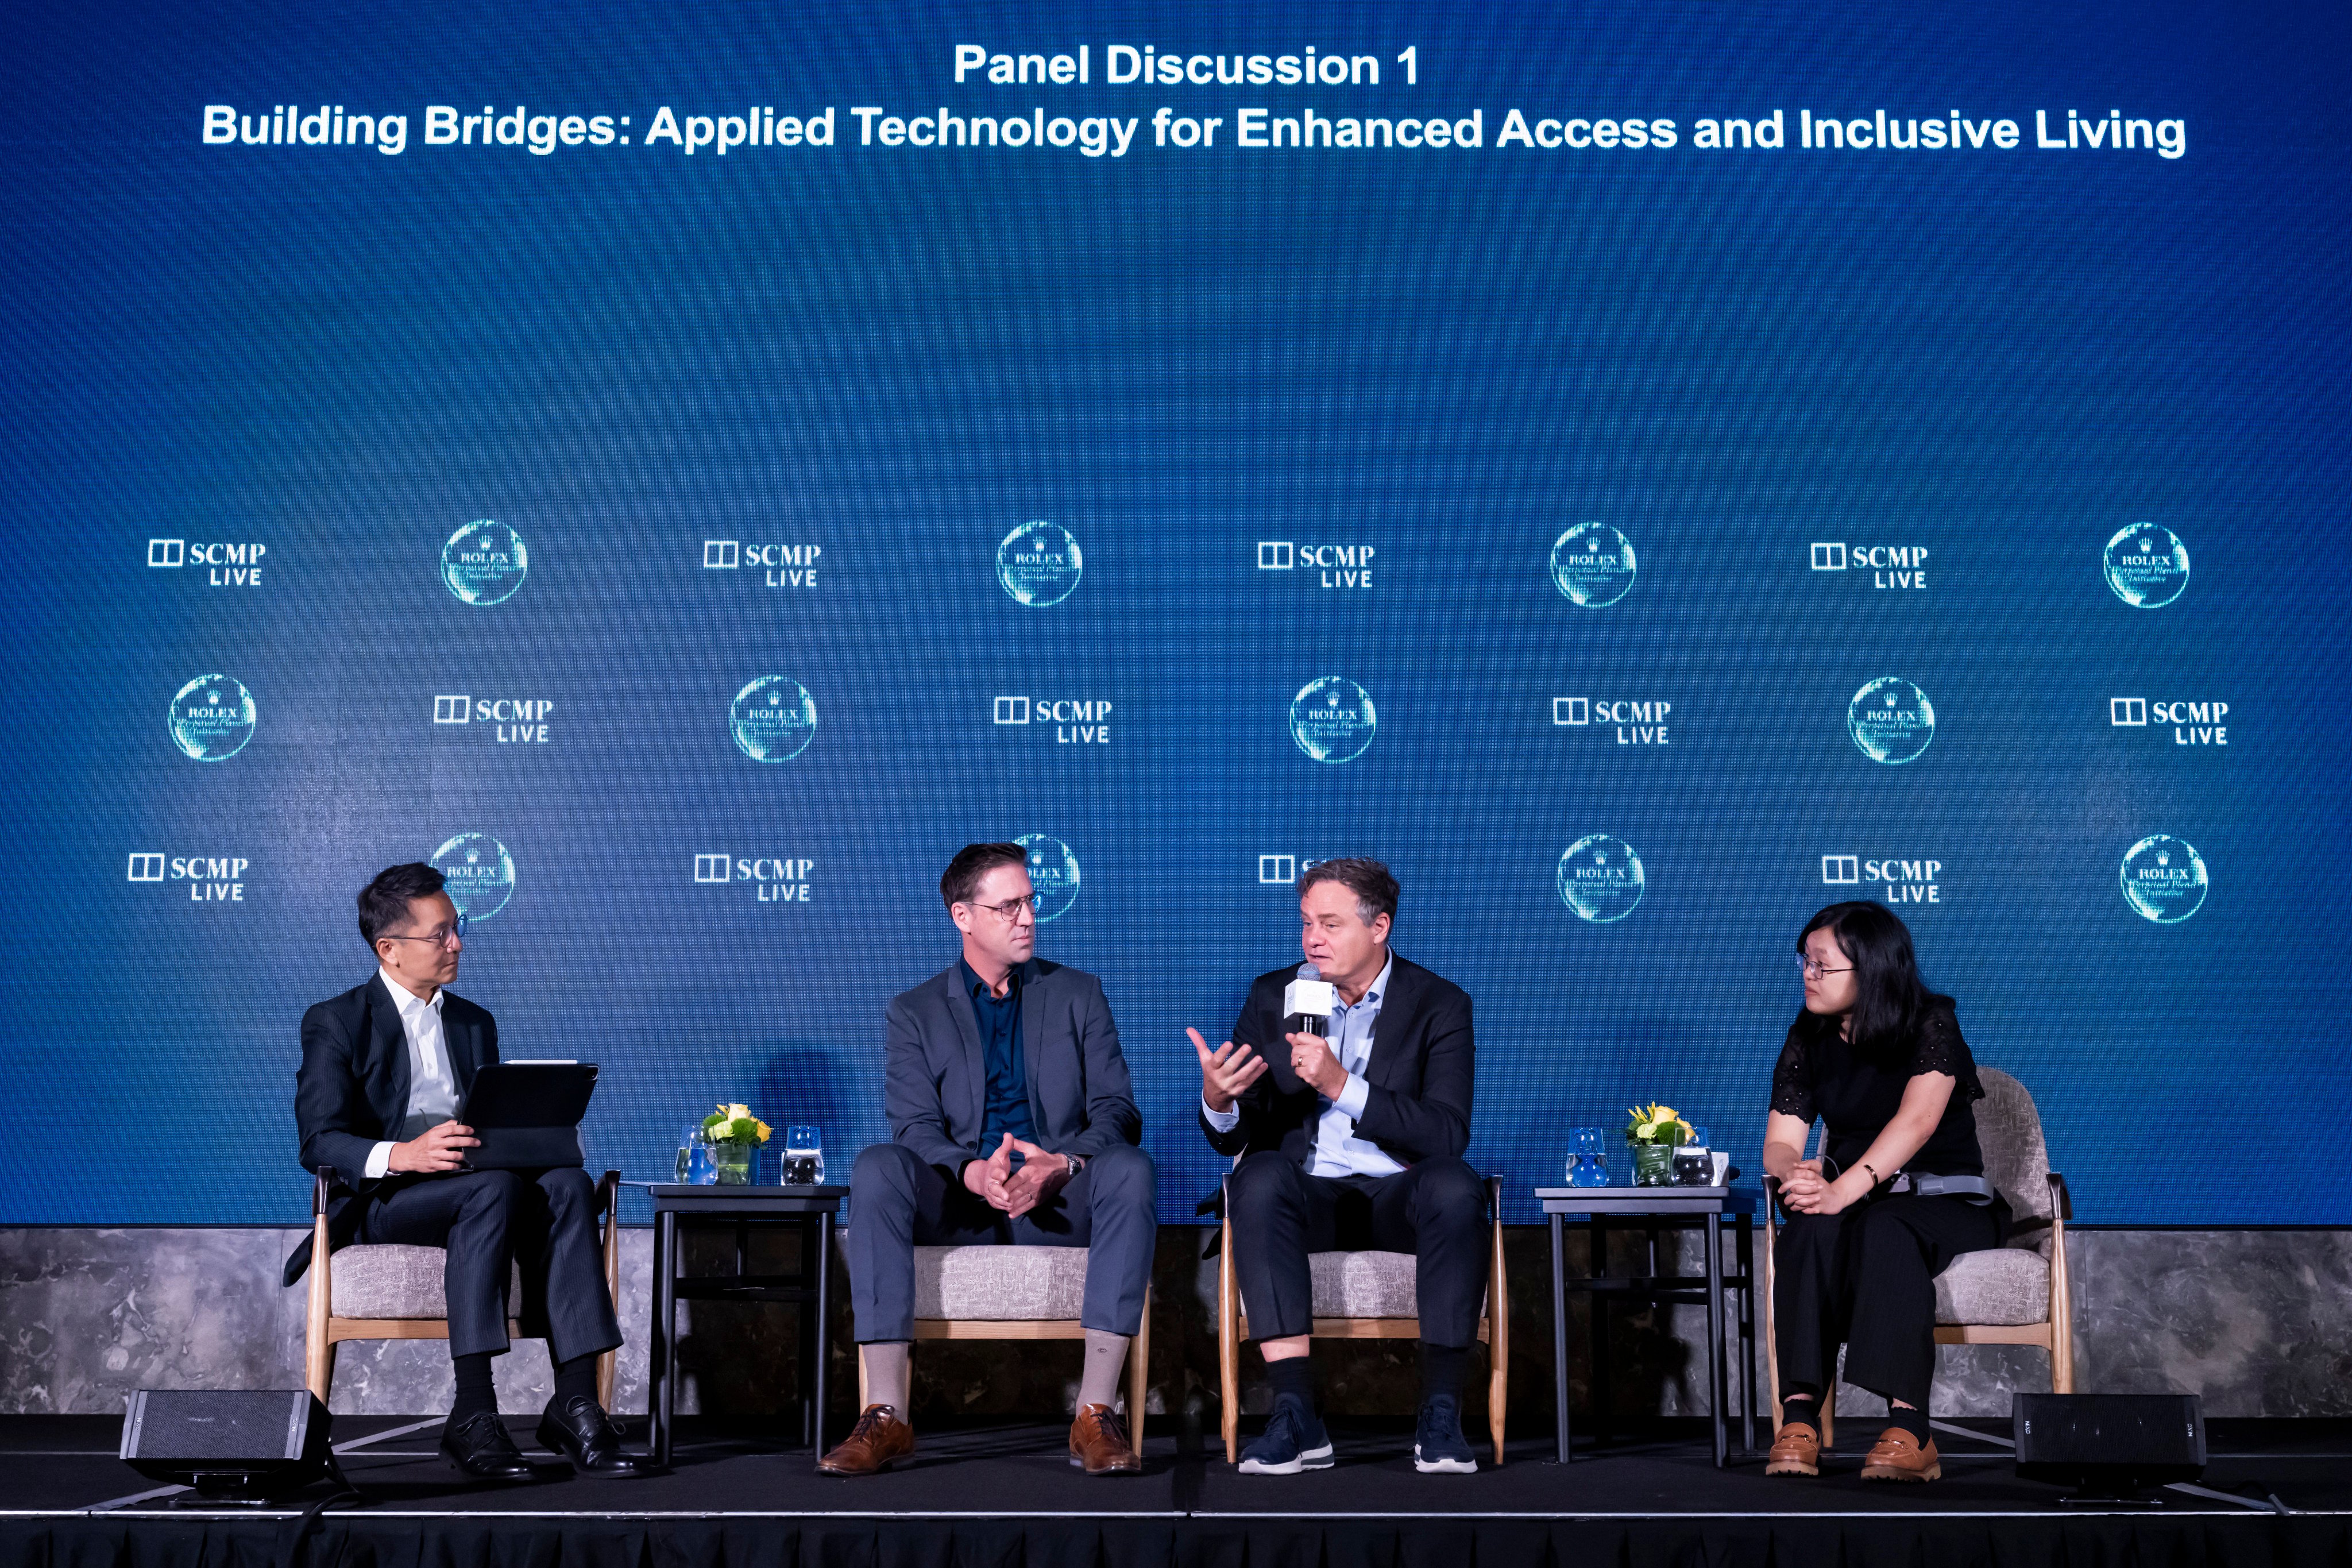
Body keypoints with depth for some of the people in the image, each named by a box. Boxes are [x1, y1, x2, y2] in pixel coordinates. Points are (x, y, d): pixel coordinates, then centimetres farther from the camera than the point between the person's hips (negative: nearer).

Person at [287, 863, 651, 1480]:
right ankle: (472, 1414, -39)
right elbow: (319, 1143, -8)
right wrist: (403, 1154, -28)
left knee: (567, 1183, -29)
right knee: (495, 1188, -37)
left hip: (479, 1185, 5)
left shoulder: (475, 1024, 22)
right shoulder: (335, 1023, 4)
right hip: (383, 1199, -5)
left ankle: (574, 1404, -35)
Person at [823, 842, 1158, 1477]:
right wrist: (973, 1173, -26)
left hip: (1058, 1202, 0)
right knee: (876, 1168, -31)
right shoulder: (913, 1013, 11)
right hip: (957, 1203, 0)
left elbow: (1116, 1110, 3)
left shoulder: (1078, 995, 14)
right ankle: (886, 1416, -34)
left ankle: (1096, 1413, -35)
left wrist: (1064, 1165, -19)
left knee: (1130, 1169, -32)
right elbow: (916, 1126, -3)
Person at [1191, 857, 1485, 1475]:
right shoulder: (1272, 996, 5)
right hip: (1308, 1195, 1)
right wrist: (1217, 1101, -21)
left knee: (1455, 1186, -33)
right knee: (1259, 1178, -31)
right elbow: (1236, 1139, 4)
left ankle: (1440, 1413, -27)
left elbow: (1448, 1133, -15)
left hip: (1399, 1195, -1)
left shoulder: (1440, 1005, -1)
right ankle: (1296, 1413, -34)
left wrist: (1341, 1085, -25)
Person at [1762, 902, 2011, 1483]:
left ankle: (1908, 1429, -46)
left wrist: (1842, 1191, -39)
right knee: (1811, 1232, -32)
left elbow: (1916, 1121, -24)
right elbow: (1779, 1142, 1)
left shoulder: (1932, 1024, -7)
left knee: (1884, 1230, -38)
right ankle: (1800, 1413, -41)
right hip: (1857, 1202, 3)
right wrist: (1799, 1173, -25)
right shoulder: (1808, 1040, 7)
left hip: (1947, 1203, -3)